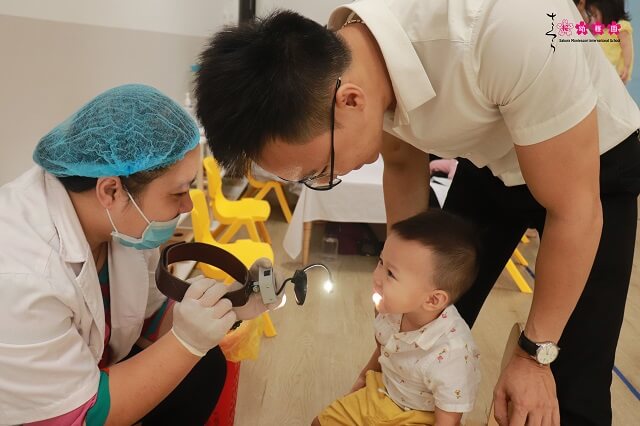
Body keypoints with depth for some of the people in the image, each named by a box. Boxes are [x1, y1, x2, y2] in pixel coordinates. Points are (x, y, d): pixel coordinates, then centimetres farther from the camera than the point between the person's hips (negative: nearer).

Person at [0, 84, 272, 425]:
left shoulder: (121, 221, -15)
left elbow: (147, 319, -1)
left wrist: (231, 305, -16)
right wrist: (187, 341, -30)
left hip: (95, 372, 6)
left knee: (204, 366, -6)